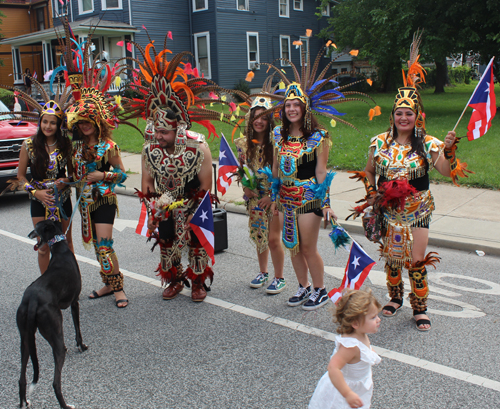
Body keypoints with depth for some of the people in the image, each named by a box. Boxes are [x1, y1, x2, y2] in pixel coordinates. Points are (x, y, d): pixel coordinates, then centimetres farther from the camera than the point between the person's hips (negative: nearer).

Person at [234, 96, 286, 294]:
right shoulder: (244, 143, 2)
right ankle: (263, 272, 32)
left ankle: (279, 278, 14)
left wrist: (272, 196, -13)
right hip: (255, 197, 4)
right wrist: (245, 186, -3)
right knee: (259, 236, 13)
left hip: (274, 197, -4)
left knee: (273, 239, -4)